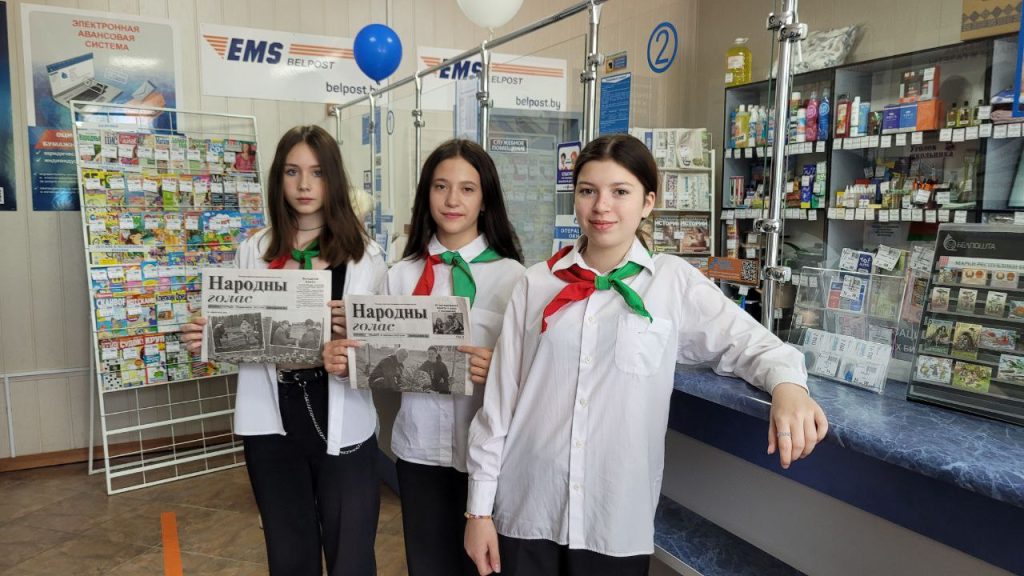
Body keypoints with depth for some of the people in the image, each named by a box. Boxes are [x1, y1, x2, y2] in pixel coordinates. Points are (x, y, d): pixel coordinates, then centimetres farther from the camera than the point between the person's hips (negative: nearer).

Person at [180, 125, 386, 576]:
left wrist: (353, 334, -21)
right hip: (272, 425, 3)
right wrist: (208, 337, -8)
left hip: (342, 426, -2)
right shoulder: (253, 252, 7)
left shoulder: (365, 255, -1)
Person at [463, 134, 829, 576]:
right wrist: (479, 507, 3)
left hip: (618, 519, -1)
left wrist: (787, 385, -28)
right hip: (526, 510, 1)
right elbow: (499, 398, 2)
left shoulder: (673, 281, -3)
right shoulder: (536, 283, 1)